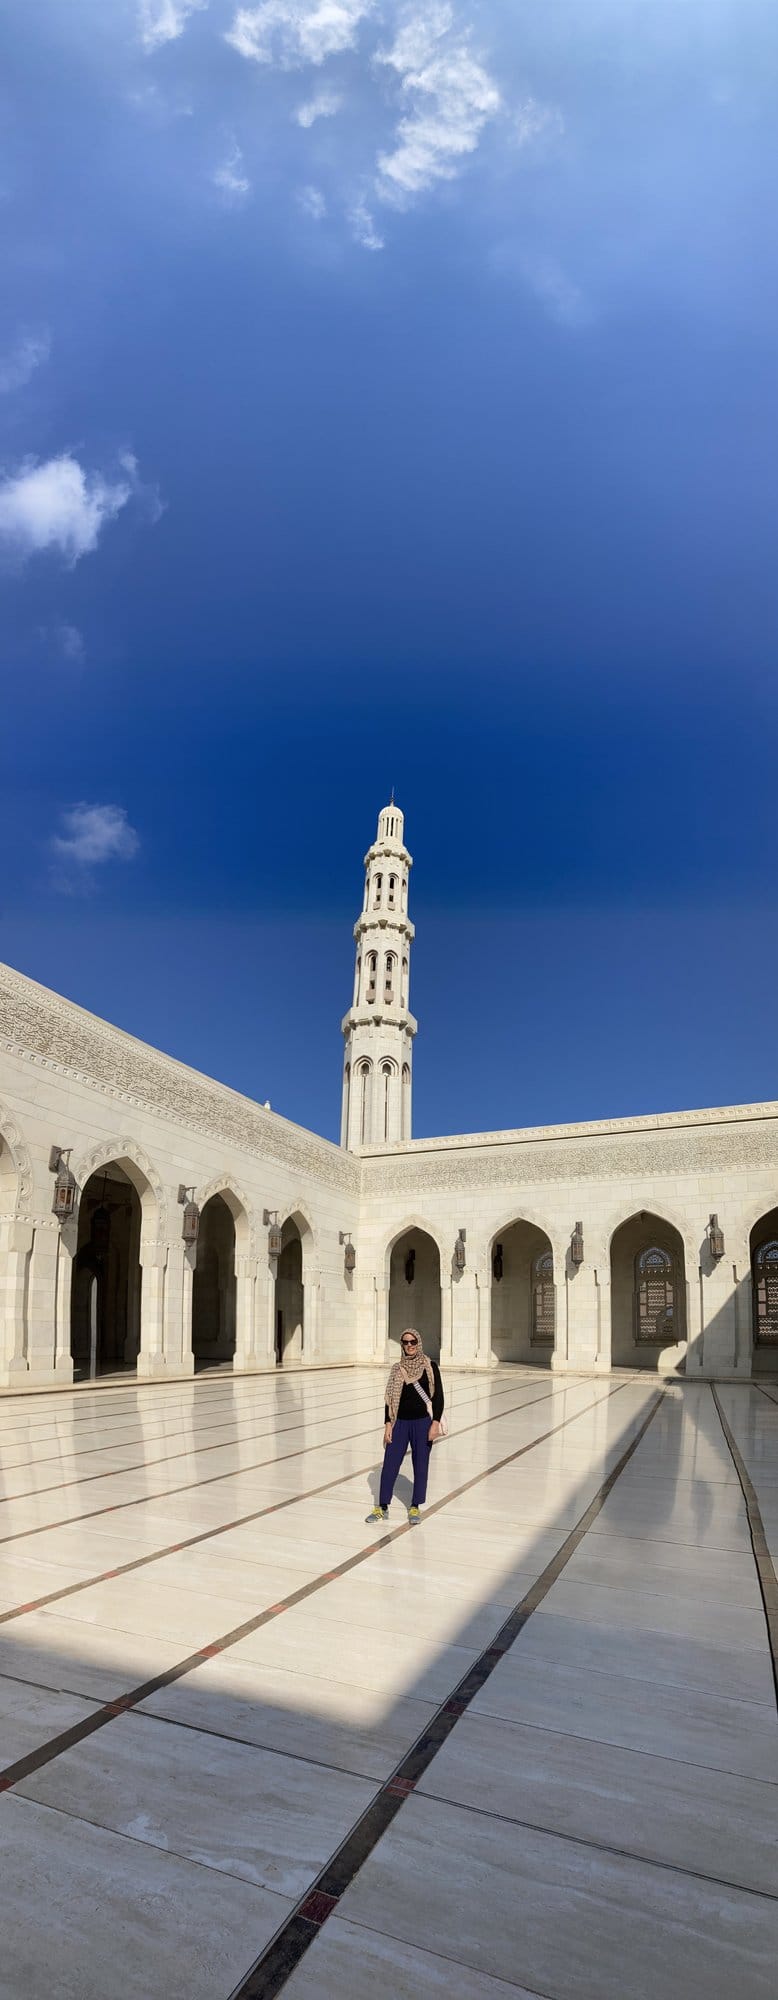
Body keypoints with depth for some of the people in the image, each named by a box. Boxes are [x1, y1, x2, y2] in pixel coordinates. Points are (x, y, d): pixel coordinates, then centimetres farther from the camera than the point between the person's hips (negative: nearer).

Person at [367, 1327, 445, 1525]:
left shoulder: (429, 1367, -3)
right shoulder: (397, 1369, 5)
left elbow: (438, 1397, -3)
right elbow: (390, 1398, 7)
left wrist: (435, 1423, -10)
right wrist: (388, 1424, 1)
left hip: (422, 1423, -2)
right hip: (400, 1422, 2)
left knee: (420, 1465, 5)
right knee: (389, 1465, 1)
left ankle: (415, 1507, 20)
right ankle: (382, 1507, 13)